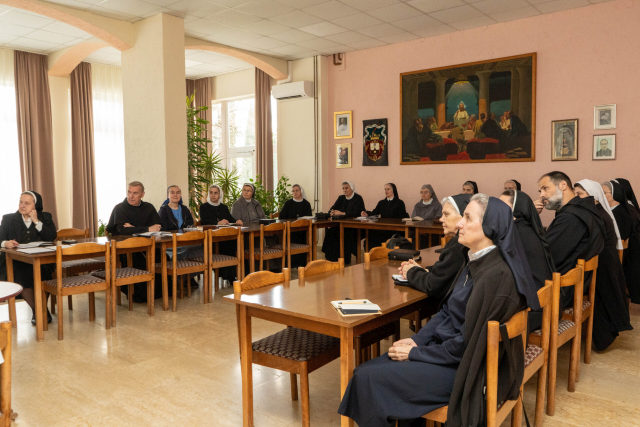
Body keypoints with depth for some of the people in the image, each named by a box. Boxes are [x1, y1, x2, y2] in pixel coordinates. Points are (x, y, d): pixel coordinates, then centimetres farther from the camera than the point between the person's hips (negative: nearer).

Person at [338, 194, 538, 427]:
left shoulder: (497, 275, -24)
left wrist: (415, 353, -12)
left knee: (369, 380, -14)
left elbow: (467, 343, -22)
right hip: (443, 345, 9)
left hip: (464, 369, -9)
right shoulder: (476, 262, 6)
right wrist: (416, 339, 1)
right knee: (364, 372, 0)